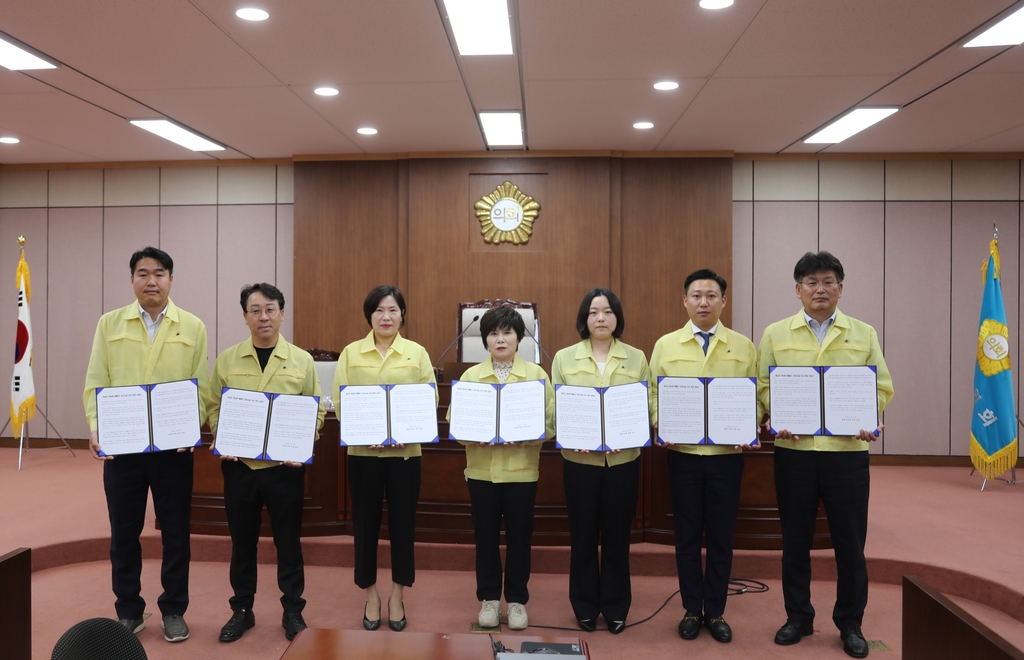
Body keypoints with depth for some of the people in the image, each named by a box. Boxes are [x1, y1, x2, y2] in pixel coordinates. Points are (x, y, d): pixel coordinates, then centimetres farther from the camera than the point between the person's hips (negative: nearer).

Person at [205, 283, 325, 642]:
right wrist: (220, 440, -9)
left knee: (288, 541, 8)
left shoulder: (302, 360, 0)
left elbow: (315, 411, 2)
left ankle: (293, 611, 23)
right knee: (242, 541, 12)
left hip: (285, 465, -1)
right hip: (239, 464, 1)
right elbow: (213, 407, 7)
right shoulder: (226, 360, 4)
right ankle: (242, 609, 29)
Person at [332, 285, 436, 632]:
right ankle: (371, 596, 25)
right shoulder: (351, 353, 3)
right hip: (362, 451, 0)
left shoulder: (417, 353, 3)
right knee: (365, 524, 7)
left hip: (405, 451, 0)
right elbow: (339, 401, -1)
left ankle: (397, 597, 24)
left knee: (402, 524, 7)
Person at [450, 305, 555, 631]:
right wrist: (476, 436, -18)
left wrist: (521, 437, -20)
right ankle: (489, 598, 25)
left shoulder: (536, 374, 0)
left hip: (521, 469, -1)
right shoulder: (471, 375, 4)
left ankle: (517, 600, 24)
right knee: (486, 536, 10)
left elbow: (549, 422, -5)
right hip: (482, 469, 1)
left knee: (519, 536, 8)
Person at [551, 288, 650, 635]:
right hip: (579, 460, 0)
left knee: (617, 535, 9)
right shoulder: (564, 358, 3)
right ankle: (585, 607, 25)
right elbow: (555, 408, 0)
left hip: (623, 460, 1)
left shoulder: (636, 358, 4)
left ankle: (615, 608, 25)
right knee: (583, 535, 8)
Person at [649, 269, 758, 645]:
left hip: (727, 455, 0)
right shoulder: (666, 345, 3)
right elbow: (654, 396, 4)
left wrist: (751, 429, -13)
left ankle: (715, 612, 25)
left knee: (721, 537, 9)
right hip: (683, 454, 0)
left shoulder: (743, 347, 3)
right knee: (687, 537, 9)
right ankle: (692, 610, 25)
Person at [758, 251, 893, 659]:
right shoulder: (775, 334, 5)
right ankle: (798, 617, 27)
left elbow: (882, 387, 6)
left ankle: (850, 623, 26)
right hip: (793, 448, 0)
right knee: (795, 538, 10)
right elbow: (763, 385, 3)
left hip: (847, 448, 0)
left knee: (850, 540, 8)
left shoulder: (863, 334, 6)